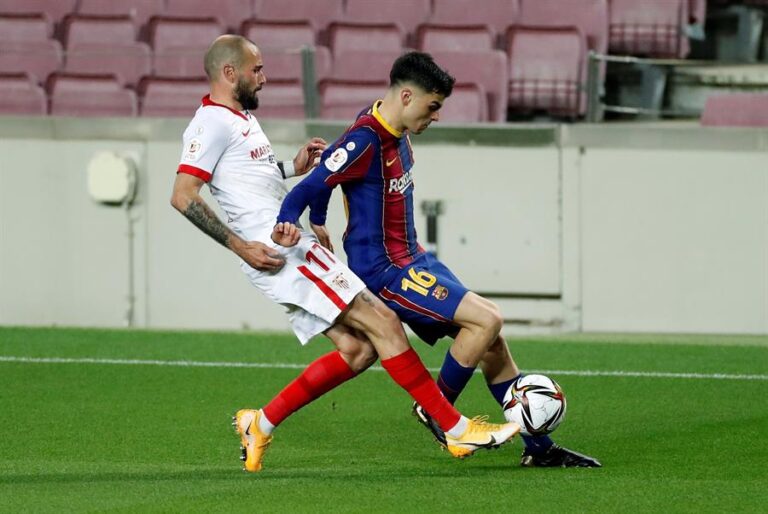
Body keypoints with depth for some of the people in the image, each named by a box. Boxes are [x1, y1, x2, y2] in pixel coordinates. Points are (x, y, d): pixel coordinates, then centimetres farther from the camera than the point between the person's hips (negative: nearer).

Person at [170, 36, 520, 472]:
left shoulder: (239, 118, 21)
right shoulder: (212, 122, -9)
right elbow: (183, 195, -18)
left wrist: (292, 167, 23)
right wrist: (240, 247, -21)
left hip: (294, 247, 11)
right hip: (278, 251, -11)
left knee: (357, 350, 5)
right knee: (382, 321, -13)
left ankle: (261, 425, 10)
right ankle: (457, 429, -12)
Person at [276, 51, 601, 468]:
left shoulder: (397, 134, 8)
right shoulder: (366, 141, -21)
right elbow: (308, 190, -24)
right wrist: (286, 227, -43)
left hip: (411, 260, 10)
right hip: (384, 271, -10)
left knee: (491, 339, 8)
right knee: (486, 320, -19)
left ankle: (539, 448, 16)